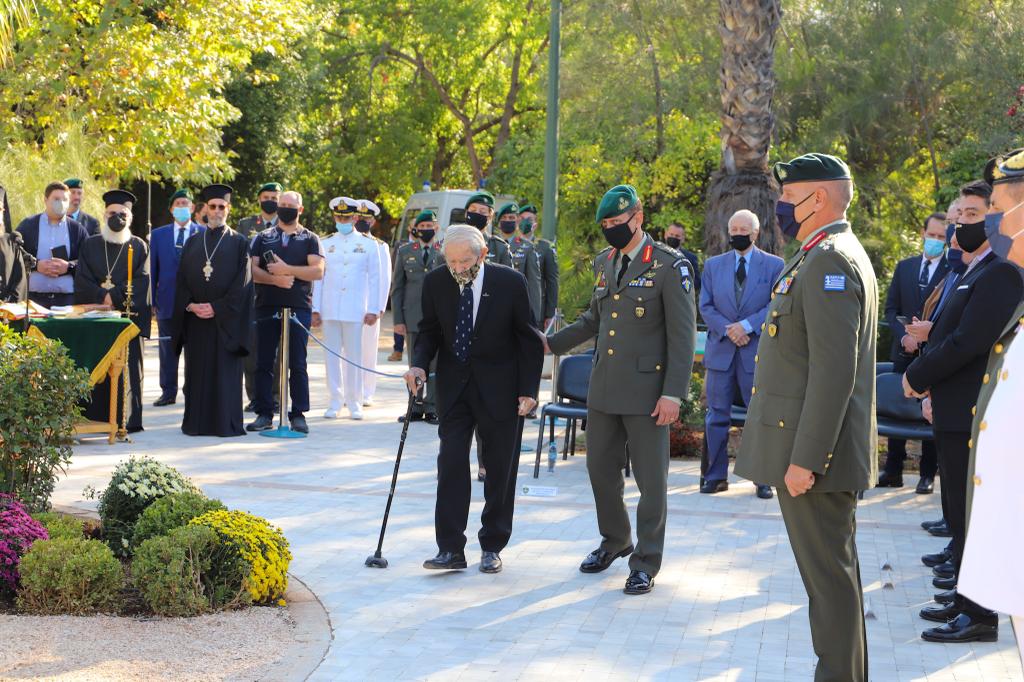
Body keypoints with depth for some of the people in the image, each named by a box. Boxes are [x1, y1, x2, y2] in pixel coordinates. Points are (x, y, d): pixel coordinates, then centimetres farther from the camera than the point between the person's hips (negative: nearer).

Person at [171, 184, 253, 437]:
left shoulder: (239, 243, 4)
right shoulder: (192, 243, 14)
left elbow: (242, 283, -4)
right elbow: (182, 280, 10)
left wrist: (217, 307, -13)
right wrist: (190, 306, -8)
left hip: (226, 319, -3)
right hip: (194, 319, 3)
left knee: (226, 372, -3)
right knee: (197, 373, 4)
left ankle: (227, 423, 0)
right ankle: (196, 423, 9)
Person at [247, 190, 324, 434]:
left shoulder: (310, 239, 8)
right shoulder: (263, 238, 13)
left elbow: (318, 270, -6)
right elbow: (251, 269, 2)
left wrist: (287, 270, -14)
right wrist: (274, 278, -14)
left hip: (299, 307, -2)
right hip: (267, 307, 2)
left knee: (297, 364, -1)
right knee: (264, 363, 2)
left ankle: (298, 414, 4)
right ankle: (264, 413, 8)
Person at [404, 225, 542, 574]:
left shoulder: (510, 283, -13)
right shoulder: (435, 282, -6)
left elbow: (528, 339, -5)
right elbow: (429, 330, 8)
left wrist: (529, 390, -9)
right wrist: (419, 364, -12)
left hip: (499, 387, -2)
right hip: (453, 385, 2)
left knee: (500, 469, 5)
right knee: (450, 464, -6)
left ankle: (492, 547, 17)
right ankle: (450, 549, -3)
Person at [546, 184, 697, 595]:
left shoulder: (670, 265, -10)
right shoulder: (605, 262, 12)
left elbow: (683, 335, -12)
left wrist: (673, 393, -17)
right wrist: (551, 343, 13)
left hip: (645, 392, -7)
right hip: (603, 390, 7)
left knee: (650, 481, 1)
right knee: (601, 470, 14)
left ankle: (646, 562, 12)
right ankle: (615, 541, 34)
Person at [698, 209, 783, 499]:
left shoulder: (774, 265, 3)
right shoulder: (713, 265, 10)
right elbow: (705, 306, 5)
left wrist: (747, 325, -15)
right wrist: (728, 330, -11)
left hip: (757, 350, -2)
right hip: (720, 351, 2)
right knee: (717, 416, 4)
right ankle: (716, 475, 12)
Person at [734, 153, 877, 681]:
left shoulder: (829, 262, -17)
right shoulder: (826, 258, 16)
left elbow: (834, 373, -24)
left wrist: (805, 458, -23)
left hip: (812, 456, -11)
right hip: (808, 449, 11)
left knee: (829, 573, -4)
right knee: (830, 569, 16)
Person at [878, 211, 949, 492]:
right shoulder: (904, 267, 10)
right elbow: (891, 308, 9)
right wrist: (904, 335, -7)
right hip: (904, 351, 4)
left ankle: (928, 474, 9)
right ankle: (893, 470, 14)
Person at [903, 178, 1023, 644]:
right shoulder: (974, 272, 16)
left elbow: (969, 341, -24)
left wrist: (918, 378, -12)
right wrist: (932, 390, 9)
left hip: (972, 415, -10)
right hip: (955, 412, 10)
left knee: (972, 517, -4)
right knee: (962, 514, 17)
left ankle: (982, 617, 3)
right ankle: (968, 601, 28)